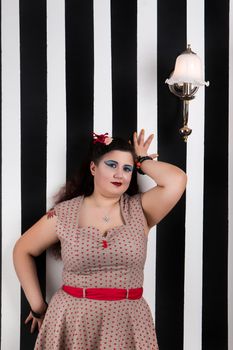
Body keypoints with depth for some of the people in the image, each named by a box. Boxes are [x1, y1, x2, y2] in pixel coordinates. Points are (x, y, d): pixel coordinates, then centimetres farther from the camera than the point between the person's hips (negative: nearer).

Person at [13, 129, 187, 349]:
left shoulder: (139, 209, -1)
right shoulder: (64, 213, -2)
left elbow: (176, 180, -17)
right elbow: (23, 251, 9)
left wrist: (143, 161, 0)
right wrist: (37, 306, 6)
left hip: (127, 322, 1)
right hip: (72, 323, 0)